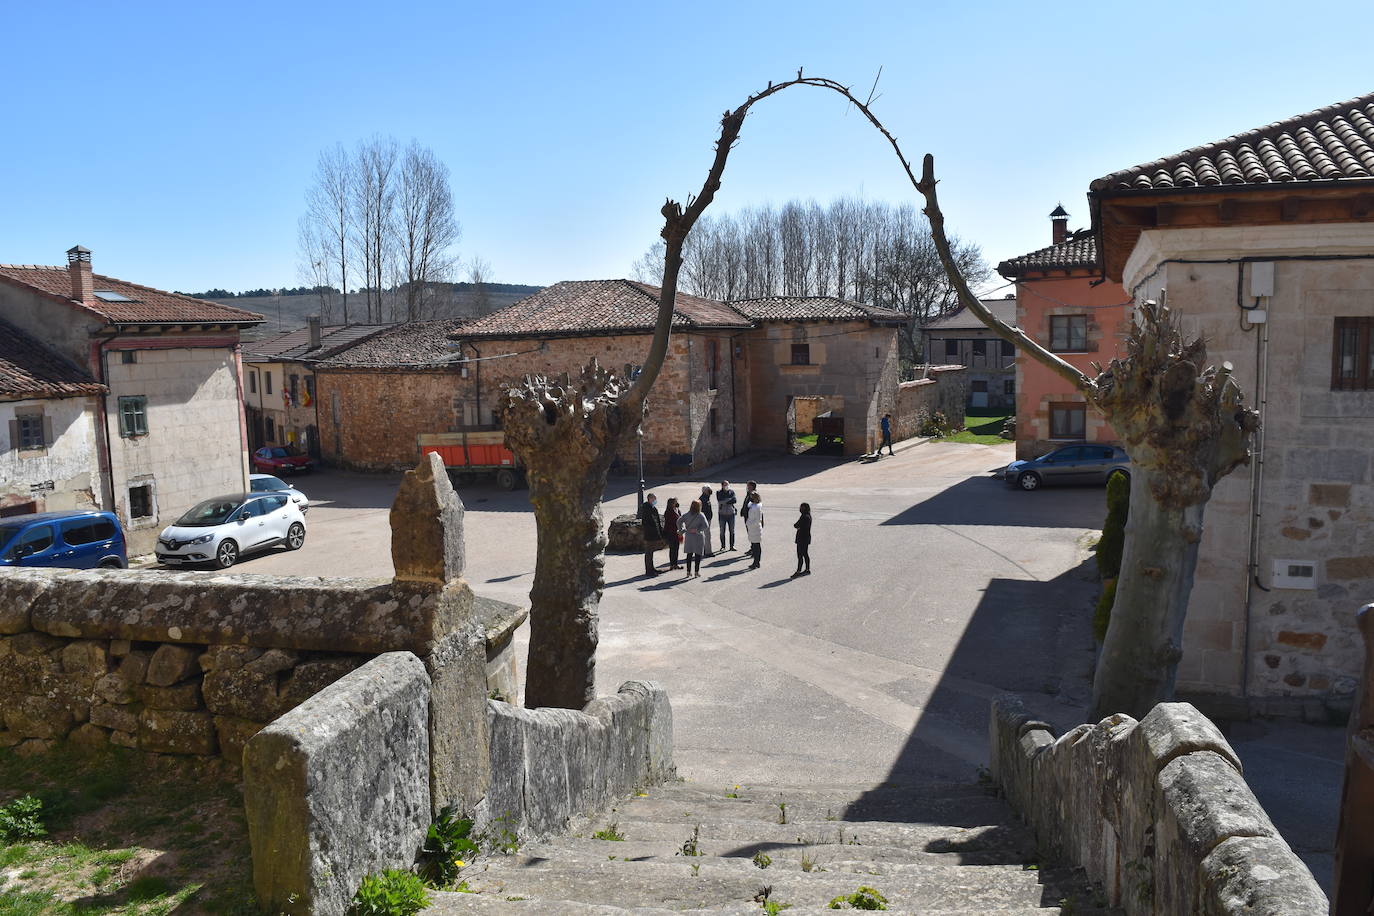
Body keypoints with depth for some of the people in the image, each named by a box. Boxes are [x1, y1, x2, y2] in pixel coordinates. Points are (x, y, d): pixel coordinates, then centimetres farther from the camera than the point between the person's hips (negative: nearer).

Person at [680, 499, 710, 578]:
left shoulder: (687, 515, 0)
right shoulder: (701, 515, -10)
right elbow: (706, 526, -18)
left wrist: (683, 530, -1)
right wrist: (697, 530, -11)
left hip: (688, 536, 4)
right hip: (698, 536, -4)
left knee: (689, 554, 11)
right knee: (698, 554, 5)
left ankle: (689, 571, 12)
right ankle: (696, 571, 6)